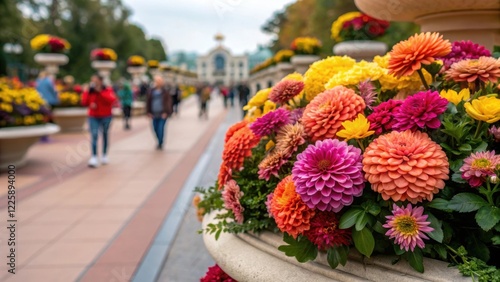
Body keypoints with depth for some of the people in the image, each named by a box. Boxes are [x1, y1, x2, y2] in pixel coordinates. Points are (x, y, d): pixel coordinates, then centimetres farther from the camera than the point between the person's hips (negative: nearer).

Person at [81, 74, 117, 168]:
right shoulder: (90, 91, 3)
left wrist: (100, 92, -24)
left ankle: (104, 155, 26)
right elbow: (84, 103, -3)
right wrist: (86, 92, -14)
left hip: (105, 116, 0)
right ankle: (94, 158, -19)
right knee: (94, 135, -14)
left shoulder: (107, 90, -2)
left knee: (104, 135, 11)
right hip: (93, 117, 1)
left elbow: (112, 99, -22)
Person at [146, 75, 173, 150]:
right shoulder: (151, 91, 4)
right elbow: (148, 101, 9)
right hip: (154, 114, 4)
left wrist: (166, 112, -10)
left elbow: (168, 102, -5)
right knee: (156, 129, 10)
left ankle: (160, 144, 3)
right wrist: (149, 112, 6)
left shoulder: (165, 91, -5)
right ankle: (160, 142, 29)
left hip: (162, 114, -4)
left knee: (161, 129, -9)